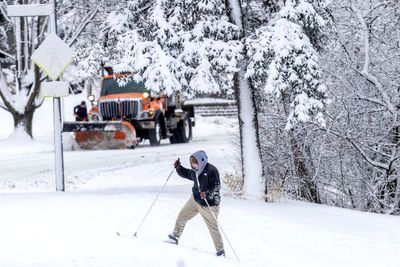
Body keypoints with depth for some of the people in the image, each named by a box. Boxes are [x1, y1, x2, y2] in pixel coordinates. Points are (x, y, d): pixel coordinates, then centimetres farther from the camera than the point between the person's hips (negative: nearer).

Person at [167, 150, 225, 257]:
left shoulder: (211, 170, -24)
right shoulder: (195, 170, -2)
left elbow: (217, 186, -23)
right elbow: (188, 174, 20)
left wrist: (207, 194, -38)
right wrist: (179, 168, 5)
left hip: (208, 204, -7)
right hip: (195, 199, 7)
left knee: (213, 228, -1)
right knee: (181, 217, 14)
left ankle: (220, 251, 13)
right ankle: (174, 237, 35)